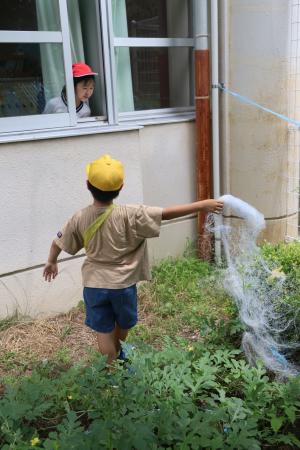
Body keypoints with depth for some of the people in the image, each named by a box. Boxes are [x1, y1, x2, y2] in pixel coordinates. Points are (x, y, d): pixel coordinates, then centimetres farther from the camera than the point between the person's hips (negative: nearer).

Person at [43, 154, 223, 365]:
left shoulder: (80, 218, -10)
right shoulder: (129, 215, -21)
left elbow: (59, 242, 4)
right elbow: (167, 213, -20)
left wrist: (52, 262, 25)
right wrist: (202, 205, -14)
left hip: (94, 284, 1)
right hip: (122, 284, -1)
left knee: (104, 332, 13)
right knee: (123, 325, 26)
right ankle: (117, 358, 50)